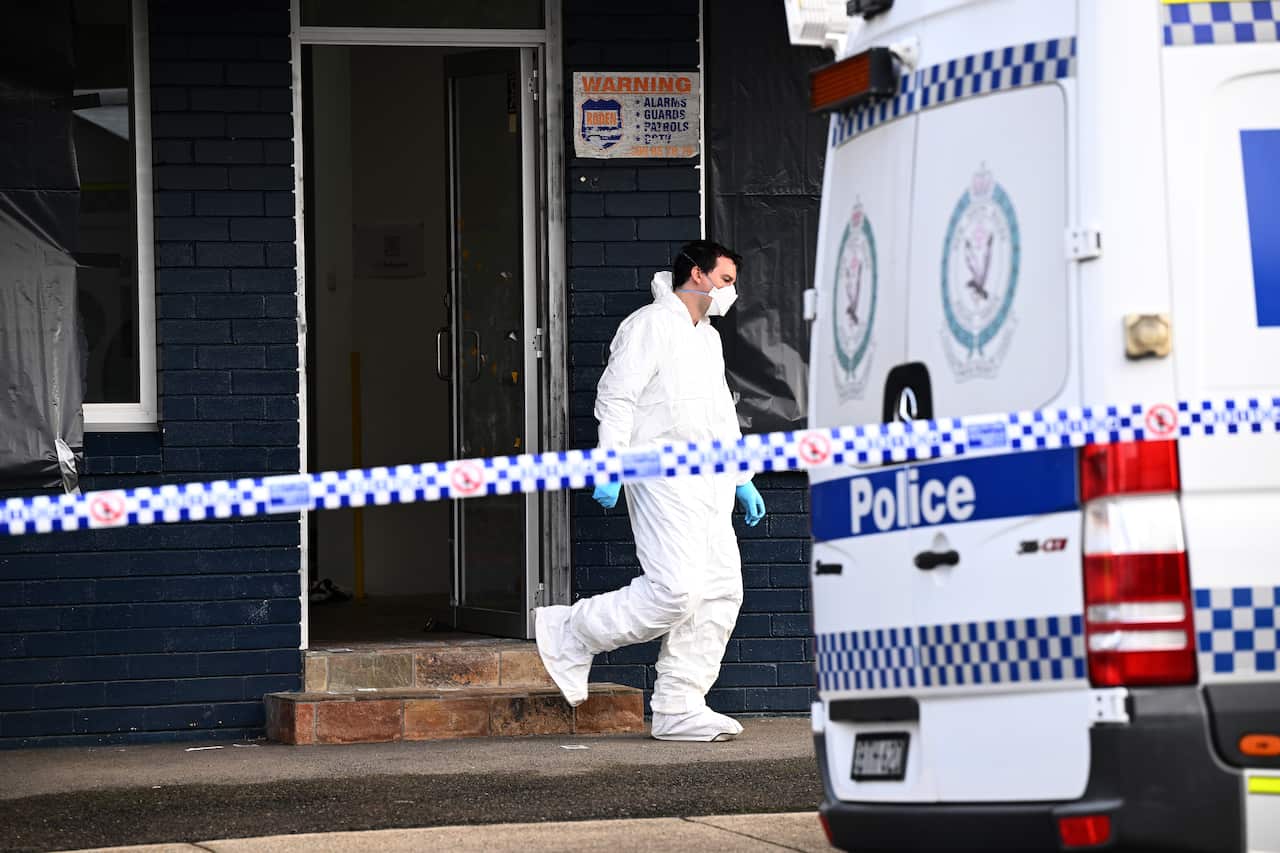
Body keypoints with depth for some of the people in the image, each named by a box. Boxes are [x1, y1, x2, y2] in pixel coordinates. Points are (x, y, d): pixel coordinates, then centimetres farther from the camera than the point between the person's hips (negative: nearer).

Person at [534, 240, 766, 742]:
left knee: (719, 592, 1)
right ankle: (570, 635, -2)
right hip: (663, 476, -9)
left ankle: (679, 709, 3)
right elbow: (616, 399, -11)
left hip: (709, 483, 9)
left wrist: (743, 480, 28)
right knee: (675, 590, -19)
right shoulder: (650, 326, -4)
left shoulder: (709, 339, 24)